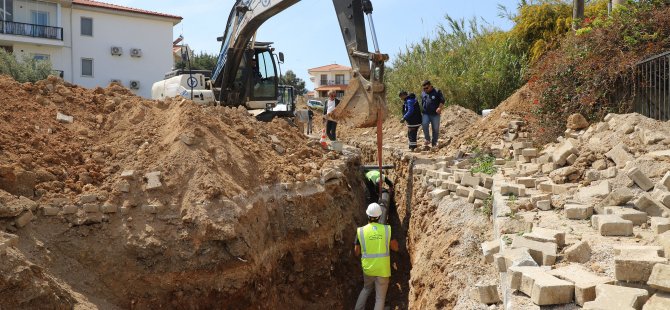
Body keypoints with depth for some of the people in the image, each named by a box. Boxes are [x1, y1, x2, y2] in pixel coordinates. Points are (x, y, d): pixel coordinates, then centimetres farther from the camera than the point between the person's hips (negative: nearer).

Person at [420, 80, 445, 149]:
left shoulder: (437, 92, -1)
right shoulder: (423, 93, 14)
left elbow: (442, 100, -5)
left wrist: (440, 108, -19)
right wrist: (422, 110, 24)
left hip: (435, 114, -2)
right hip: (426, 114, 2)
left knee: (436, 129, 2)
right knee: (424, 124, -24)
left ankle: (434, 143, 15)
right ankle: (428, 139, -10)